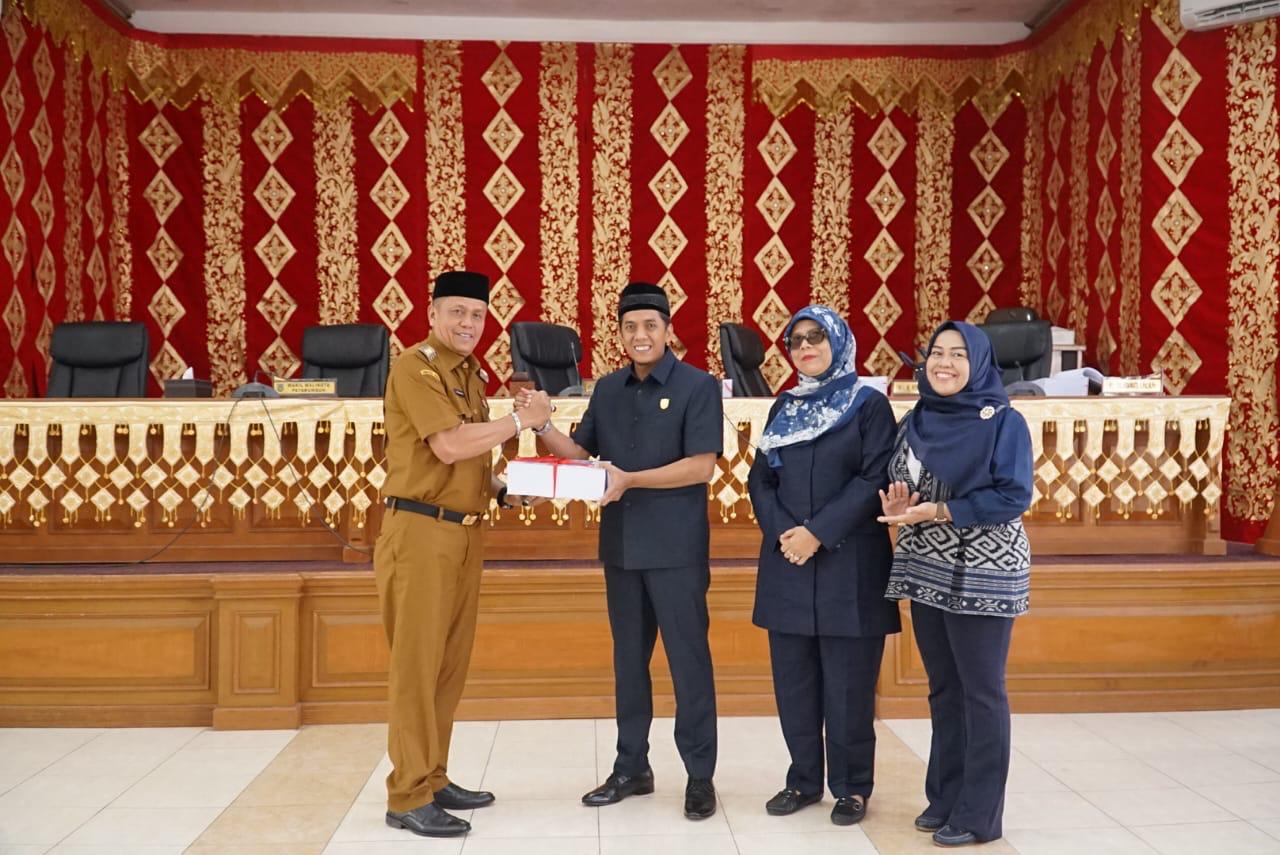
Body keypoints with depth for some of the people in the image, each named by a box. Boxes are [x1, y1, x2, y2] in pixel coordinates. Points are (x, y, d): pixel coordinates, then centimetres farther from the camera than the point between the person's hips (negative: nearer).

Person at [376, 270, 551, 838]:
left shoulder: (470, 373, 16)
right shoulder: (414, 366, -10)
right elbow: (449, 446, -20)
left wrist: (504, 487, 7)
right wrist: (520, 420, -13)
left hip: (465, 533, 8)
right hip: (420, 533, -8)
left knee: (450, 663, 13)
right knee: (416, 664, -3)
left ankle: (434, 779, 25)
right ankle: (408, 798, 7)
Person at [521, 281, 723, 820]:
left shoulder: (698, 387, -7)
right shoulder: (608, 390, 10)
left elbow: (701, 466, -15)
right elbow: (582, 453, 11)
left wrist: (630, 479, -22)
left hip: (676, 547, -5)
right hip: (620, 545, 6)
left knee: (687, 658, 2)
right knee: (628, 658, 13)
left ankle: (701, 776, 14)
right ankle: (631, 767, 26)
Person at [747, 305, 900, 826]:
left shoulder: (870, 405, 0)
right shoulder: (784, 408, 13)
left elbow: (875, 479, -9)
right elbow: (760, 479, 9)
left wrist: (818, 532, -16)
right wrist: (782, 532, -9)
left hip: (849, 564, -4)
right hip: (787, 563, 4)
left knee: (847, 682, 1)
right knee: (793, 679, 7)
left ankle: (851, 787, 15)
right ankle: (804, 779, 21)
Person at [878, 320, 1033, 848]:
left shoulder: (1004, 422, -9)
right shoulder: (915, 421, 8)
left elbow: (1014, 496, -16)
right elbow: (896, 484, 14)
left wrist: (939, 511, -22)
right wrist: (898, 503, -9)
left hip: (982, 576, -6)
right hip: (926, 572, 6)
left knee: (981, 692, 2)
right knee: (943, 688, 14)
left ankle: (979, 814, 13)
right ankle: (944, 797, 26)